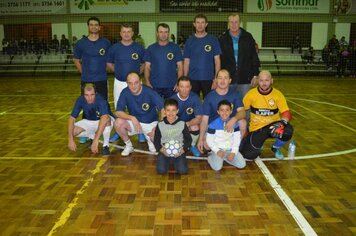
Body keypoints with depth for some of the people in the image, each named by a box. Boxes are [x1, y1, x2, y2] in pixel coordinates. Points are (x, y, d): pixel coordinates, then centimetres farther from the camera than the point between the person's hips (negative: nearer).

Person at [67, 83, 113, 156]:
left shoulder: (101, 100, -33)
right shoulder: (80, 100, -21)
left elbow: (104, 118, -47)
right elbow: (72, 118, -19)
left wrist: (96, 140, -54)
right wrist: (71, 140, -29)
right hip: (89, 122, 4)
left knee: (107, 119, -39)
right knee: (72, 131, -20)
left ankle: (106, 146, -18)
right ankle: (92, 136, 9)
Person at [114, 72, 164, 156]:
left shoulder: (149, 92, -19)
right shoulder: (125, 92, -13)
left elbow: (163, 108, -22)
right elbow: (118, 112, -18)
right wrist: (132, 118, -35)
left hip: (151, 123, -1)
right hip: (134, 121, 2)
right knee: (118, 123, -27)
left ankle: (149, 138, 11)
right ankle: (128, 145, 0)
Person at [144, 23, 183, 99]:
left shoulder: (175, 47, 4)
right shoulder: (151, 48, 7)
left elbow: (180, 66, 4)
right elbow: (147, 67, 7)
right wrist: (147, 82, -5)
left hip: (171, 86, 0)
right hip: (154, 86, 1)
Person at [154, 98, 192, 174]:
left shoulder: (182, 124, -3)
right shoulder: (160, 125, -2)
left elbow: (188, 139, 3)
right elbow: (156, 140, 5)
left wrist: (183, 149, -14)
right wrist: (161, 149, -14)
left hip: (179, 151, 0)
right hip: (164, 151, 1)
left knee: (182, 170, -19)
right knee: (161, 170, -20)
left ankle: (175, 161, 13)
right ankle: (168, 161, 14)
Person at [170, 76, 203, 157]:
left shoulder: (195, 98, -18)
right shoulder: (172, 99, -17)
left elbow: (199, 119, -20)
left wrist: (186, 124, -36)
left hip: (191, 123, -1)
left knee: (195, 127, -33)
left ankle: (193, 145, 1)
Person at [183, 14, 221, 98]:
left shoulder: (213, 40, 2)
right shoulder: (189, 41, 7)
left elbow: (217, 60, 1)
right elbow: (186, 62, 7)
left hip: (209, 79, -1)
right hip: (193, 79, 1)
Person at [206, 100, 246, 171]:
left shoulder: (235, 123, -3)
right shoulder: (213, 125, -12)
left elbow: (237, 139, -1)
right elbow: (209, 140, -8)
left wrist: (233, 152, -11)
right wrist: (217, 151, -18)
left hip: (230, 149, 4)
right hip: (218, 149, -4)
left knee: (242, 165, -9)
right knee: (217, 167, -24)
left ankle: (225, 157, 12)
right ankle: (211, 157, 9)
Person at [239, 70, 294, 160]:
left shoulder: (278, 94, -8)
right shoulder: (251, 94, -8)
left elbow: (286, 113, -13)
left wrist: (282, 122, -34)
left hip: (272, 125, 1)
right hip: (256, 128, -1)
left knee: (288, 131, -32)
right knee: (249, 155, -20)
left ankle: (276, 148, 4)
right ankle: (256, 145, 21)